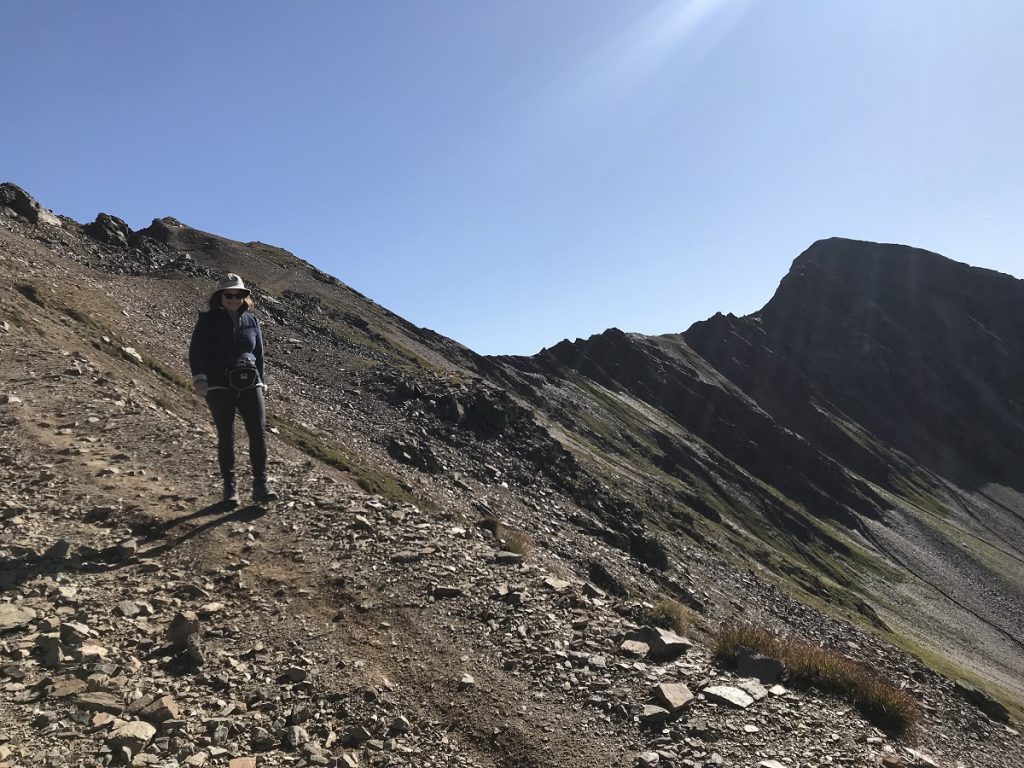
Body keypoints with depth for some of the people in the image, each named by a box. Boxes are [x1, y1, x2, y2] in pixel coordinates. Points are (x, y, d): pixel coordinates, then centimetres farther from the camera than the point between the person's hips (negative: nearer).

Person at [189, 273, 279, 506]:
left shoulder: (251, 321, 10)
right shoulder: (209, 320, 0)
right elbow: (197, 351, -8)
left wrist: (261, 383, 13)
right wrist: (199, 378, -21)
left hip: (249, 384, 3)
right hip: (219, 386, -3)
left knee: (259, 433, -7)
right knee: (226, 437, 1)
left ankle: (260, 486, -2)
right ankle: (230, 488, 10)